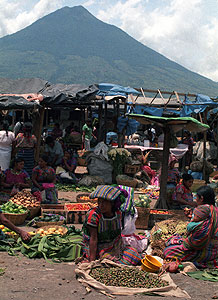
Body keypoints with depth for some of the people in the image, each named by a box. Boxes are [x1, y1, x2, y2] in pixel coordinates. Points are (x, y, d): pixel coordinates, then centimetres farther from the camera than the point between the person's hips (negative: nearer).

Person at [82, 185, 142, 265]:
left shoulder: (118, 213, -4)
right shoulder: (94, 215, -22)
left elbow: (118, 236, 8)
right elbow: (93, 239, -23)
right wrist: (92, 261, -24)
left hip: (114, 247, 6)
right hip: (96, 249, -6)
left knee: (135, 256, -6)